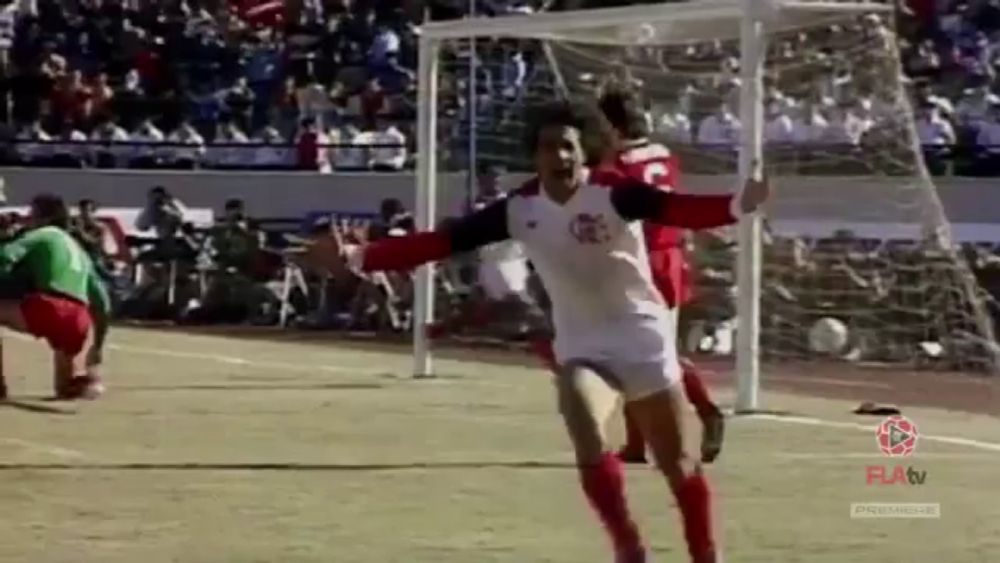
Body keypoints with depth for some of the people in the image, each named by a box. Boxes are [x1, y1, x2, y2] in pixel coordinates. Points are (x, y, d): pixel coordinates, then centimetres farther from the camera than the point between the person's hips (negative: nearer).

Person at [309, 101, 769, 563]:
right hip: (581, 345, 2)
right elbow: (441, 241, -11)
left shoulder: (614, 192, -21)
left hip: (642, 337, -2)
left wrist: (737, 204, -59)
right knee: (588, 440, -23)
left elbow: (676, 209, -38)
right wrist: (355, 257, -19)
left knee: (676, 463, 7)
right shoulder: (520, 209, -9)